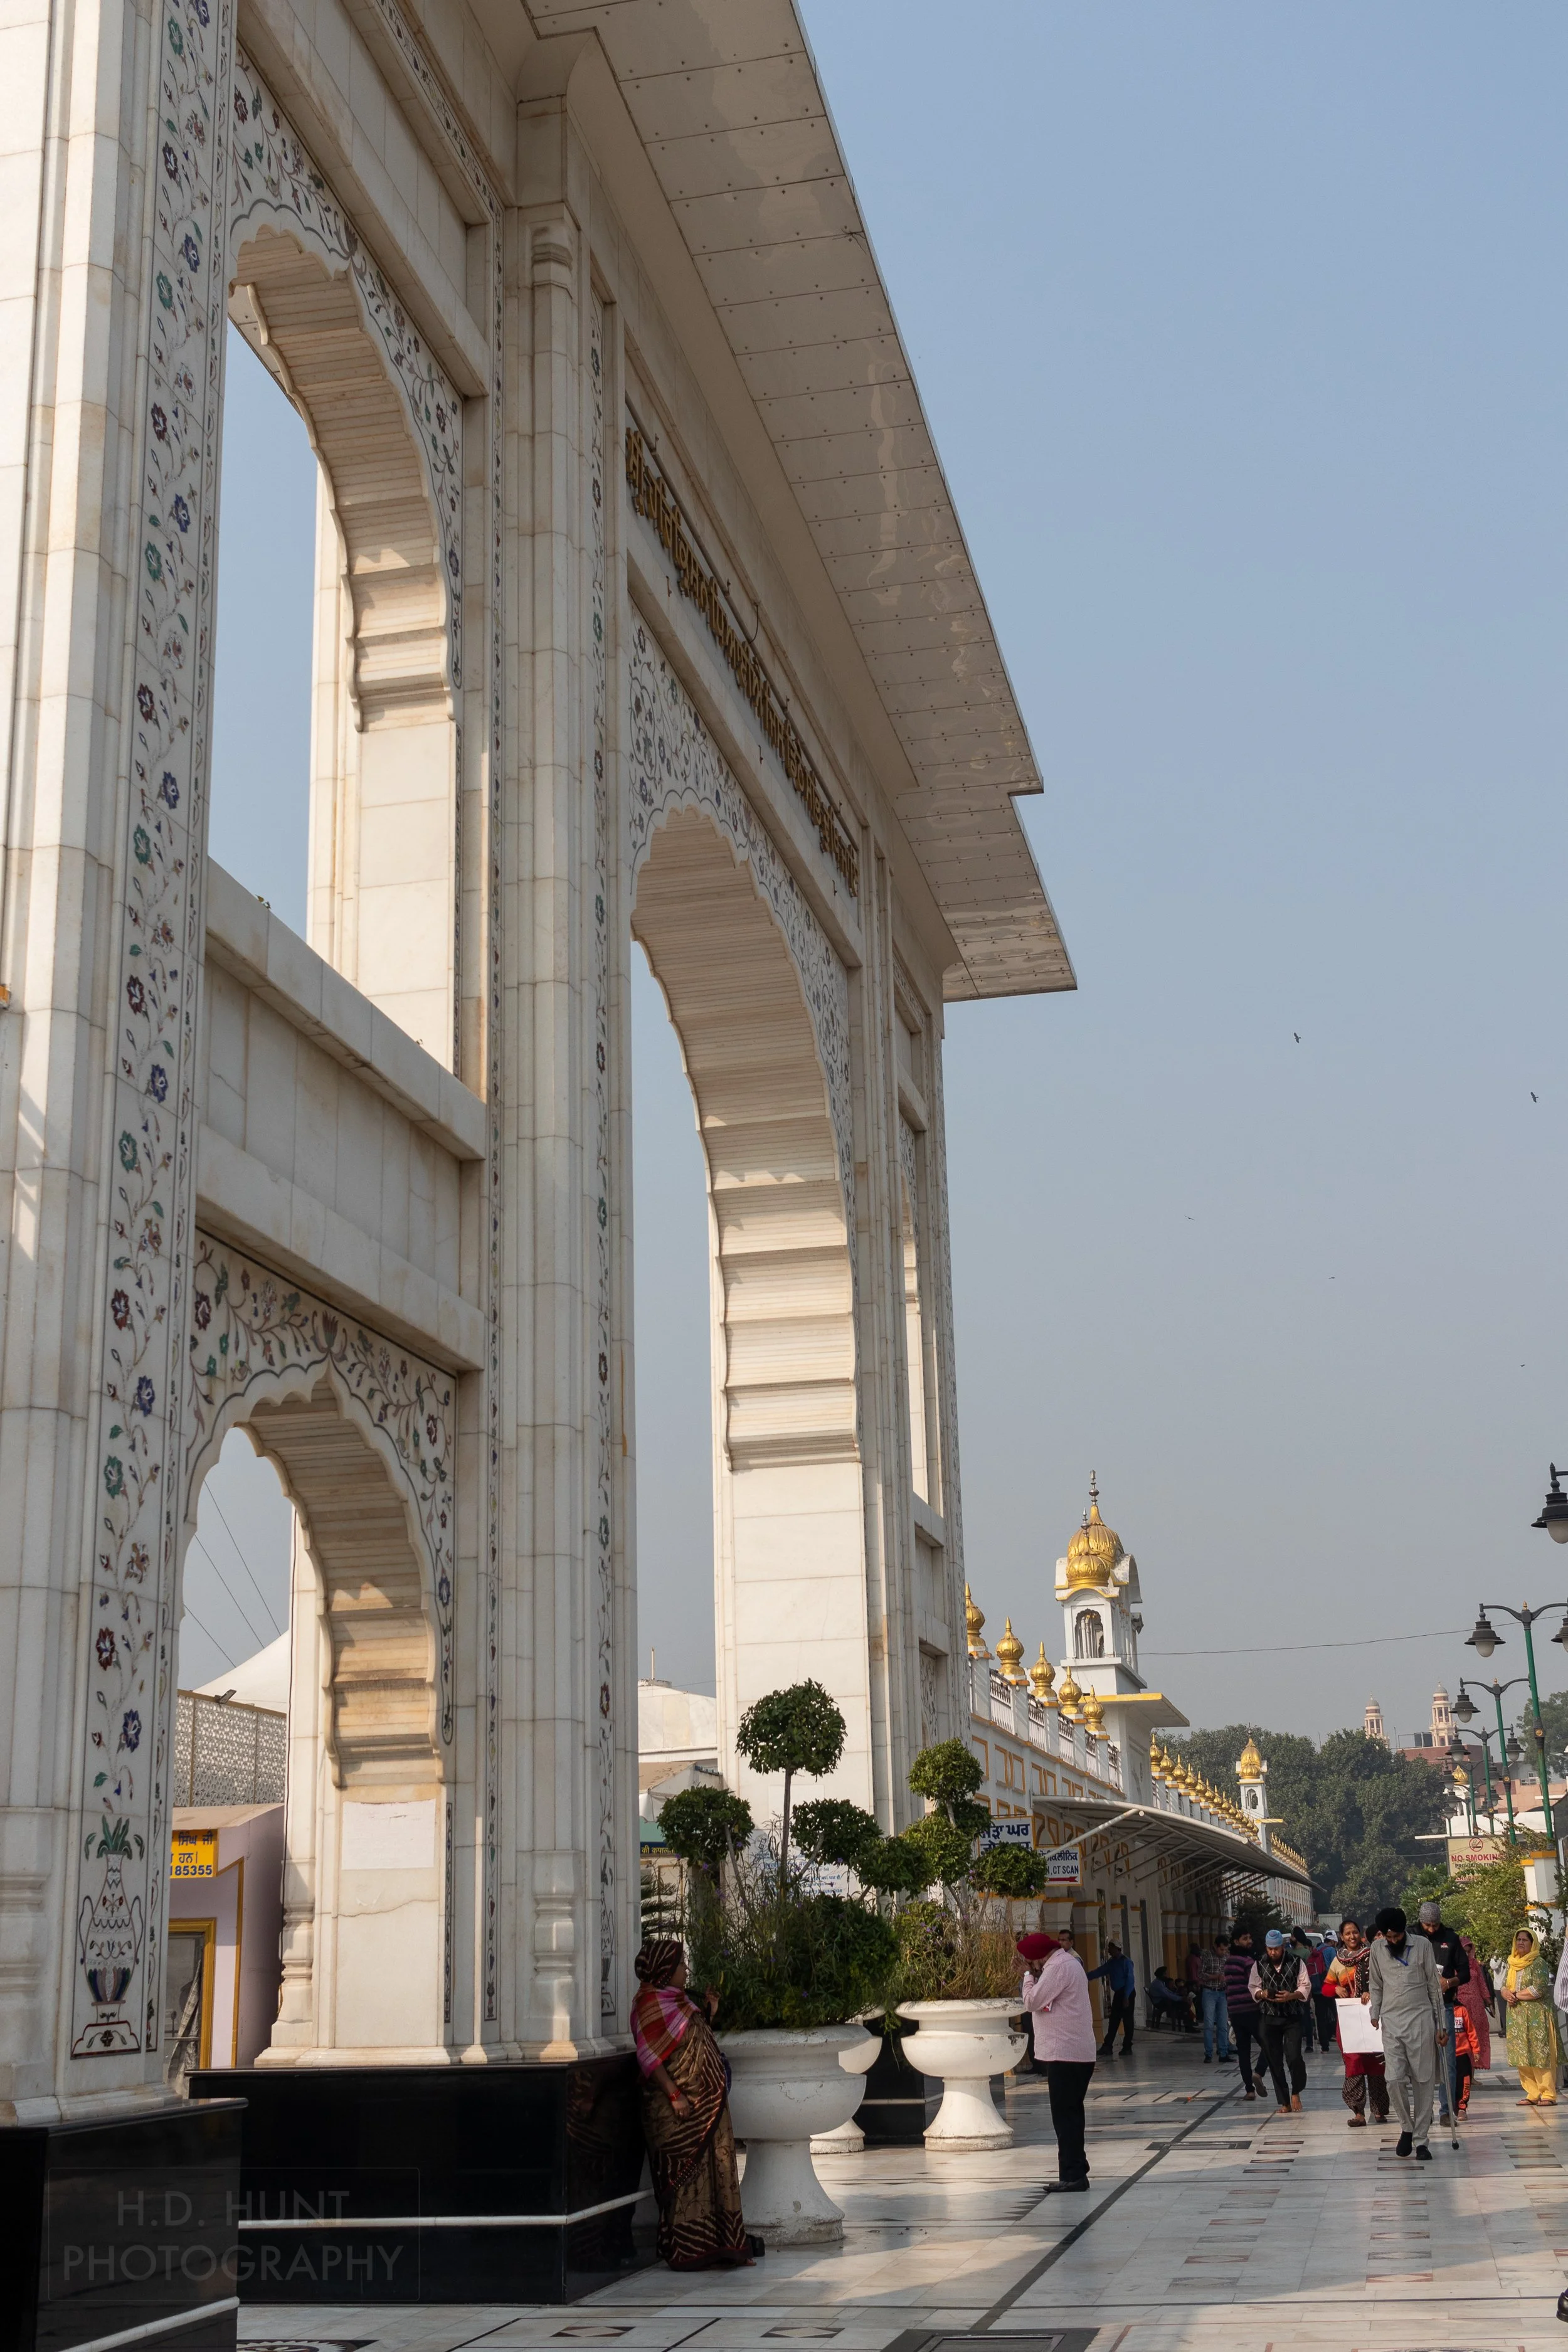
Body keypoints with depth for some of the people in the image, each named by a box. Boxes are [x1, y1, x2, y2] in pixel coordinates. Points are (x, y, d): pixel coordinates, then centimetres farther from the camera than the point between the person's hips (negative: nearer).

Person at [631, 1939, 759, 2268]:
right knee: (686, 2173, -6)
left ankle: (712, 2245, 17)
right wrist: (674, 2094, -23)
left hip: (706, 2103, 10)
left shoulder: (678, 2000, 17)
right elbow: (649, 2055, -18)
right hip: (678, 2108, -9)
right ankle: (687, 2250, -1)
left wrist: (707, 2014, 12)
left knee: (712, 2171, 11)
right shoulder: (650, 2003, -12)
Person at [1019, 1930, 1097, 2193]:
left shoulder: (1058, 1967, -15)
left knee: (1065, 2116, -6)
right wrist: (1034, 1973, 6)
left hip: (1065, 2055, -11)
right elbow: (1041, 2001, 17)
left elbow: (1032, 2002, -17)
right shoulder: (1068, 1962, 17)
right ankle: (1074, 2173, 21)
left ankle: (1073, 2175, -5)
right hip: (1078, 2053, 11)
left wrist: (1029, 1974, -5)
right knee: (1070, 2115, 15)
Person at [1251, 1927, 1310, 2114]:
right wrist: (1262, 1994, -11)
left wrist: (1290, 1996, -18)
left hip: (1292, 2017, -2)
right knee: (1274, 2061, 3)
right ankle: (1285, 2103, 13)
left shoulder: (1296, 1962, -2)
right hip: (1269, 2018, 2)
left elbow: (1305, 1987, -1)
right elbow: (1253, 1988, 10)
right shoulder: (1259, 1965, 4)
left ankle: (1296, 2092, 14)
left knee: (1294, 2056, -14)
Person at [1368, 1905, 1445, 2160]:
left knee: (1423, 2081, 0)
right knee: (1395, 2079, -8)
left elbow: (1434, 1986, 2)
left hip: (1421, 2021, -2)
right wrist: (1374, 2016, 7)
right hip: (1391, 2023, 2)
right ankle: (1406, 2127, 14)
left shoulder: (1422, 1945, -2)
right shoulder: (1377, 1949, 5)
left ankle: (1421, 2140, 9)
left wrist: (1441, 2025, 2)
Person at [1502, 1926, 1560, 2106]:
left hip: (1536, 2016, -7)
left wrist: (1517, 1995, -9)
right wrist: (1507, 1994, -5)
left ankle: (1549, 2094, -6)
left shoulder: (1538, 1963, -6)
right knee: (1523, 2057, 4)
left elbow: (1539, 1989, -16)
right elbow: (1505, 1987, 18)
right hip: (1517, 2018, 7)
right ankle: (1533, 2094, 8)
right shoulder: (1513, 1964, 16)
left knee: (1540, 2055, -8)